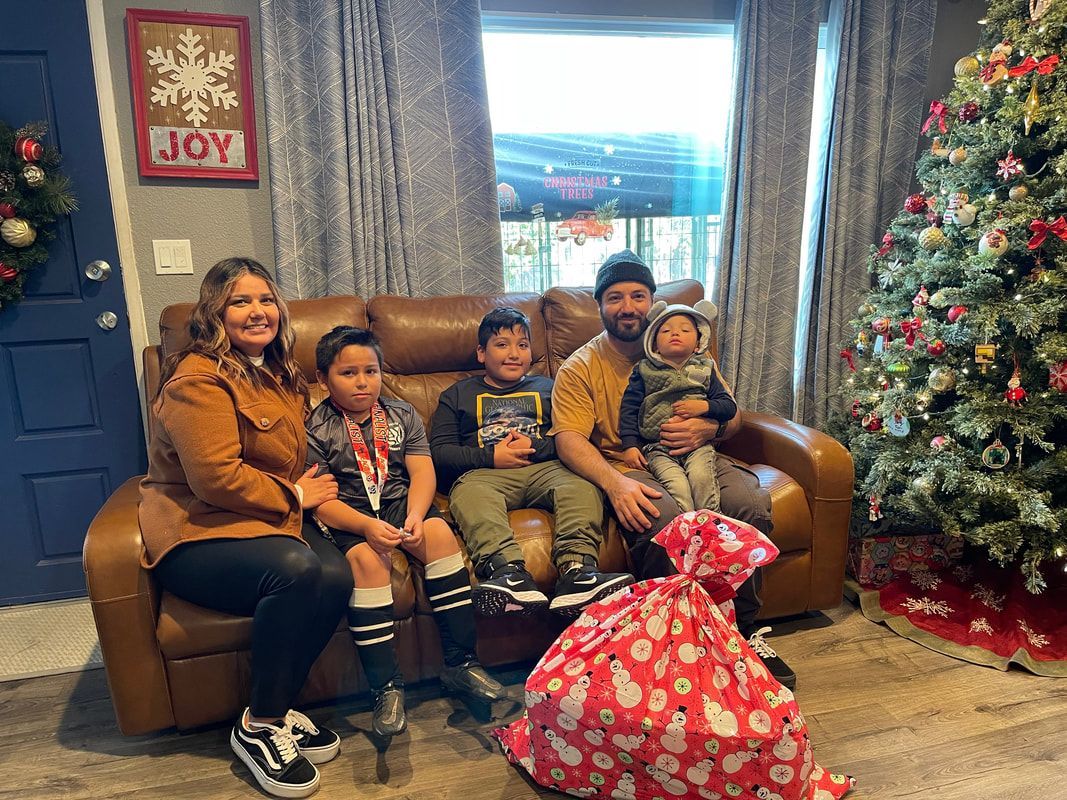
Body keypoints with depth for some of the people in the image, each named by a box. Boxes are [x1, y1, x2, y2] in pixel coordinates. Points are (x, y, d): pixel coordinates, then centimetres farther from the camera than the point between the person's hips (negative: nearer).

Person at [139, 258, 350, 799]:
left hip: (266, 519, 7)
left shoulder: (277, 374, 15)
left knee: (337, 576, -23)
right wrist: (293, 496, -9)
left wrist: (306, 489, 9)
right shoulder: (197, 379, -13)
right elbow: (216, 477, -22)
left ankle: (274, 708, -2)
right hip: (195, 532, -7)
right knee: (294, 568, -35)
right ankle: (258, 727, -13)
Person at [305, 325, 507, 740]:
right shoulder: (315, 429, -1)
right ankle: (386, 686, -23)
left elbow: (423, 473, 0)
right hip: (347, 514, -3)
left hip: (400, 501, 3)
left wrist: (414, 517, -20)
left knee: (440, 532, -26)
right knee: (367, 558, -33)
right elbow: (318, 499, -10)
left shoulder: (402, 415, 10)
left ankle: (461, 662, -18)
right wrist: (367, 526, -27)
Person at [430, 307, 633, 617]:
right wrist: (491, 457, -3)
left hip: (545, 467, 1)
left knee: (582, 484, -31)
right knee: (469, 495, -36)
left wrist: (536, 447, -4)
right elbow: (439, 451, 12)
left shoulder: (547, 387, 30)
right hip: (484, 473, -1)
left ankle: (576, 569, -50)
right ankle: (510, 573, -56)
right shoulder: (458, 394, 26)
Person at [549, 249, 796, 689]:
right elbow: (569, 440, -10)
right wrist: (615, 483, -28)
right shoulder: (580, 367, 5)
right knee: (663, 517, -36)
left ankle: (744, 630, -7)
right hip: (627, 467, -3)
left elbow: (733, 417, 16)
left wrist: (706, 428, -11)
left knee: (751, 502, -25)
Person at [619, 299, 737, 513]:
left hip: (697, 443, 1)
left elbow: (730, 406, 12)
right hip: (658, 447, -1)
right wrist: (630, 445, -4)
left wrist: (704, 407, -8)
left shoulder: (704, 370, 14)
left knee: (701, 477, -26)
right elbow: (629, 408, 5)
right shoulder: (644, 371, 9)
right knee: (677, 486, -24)